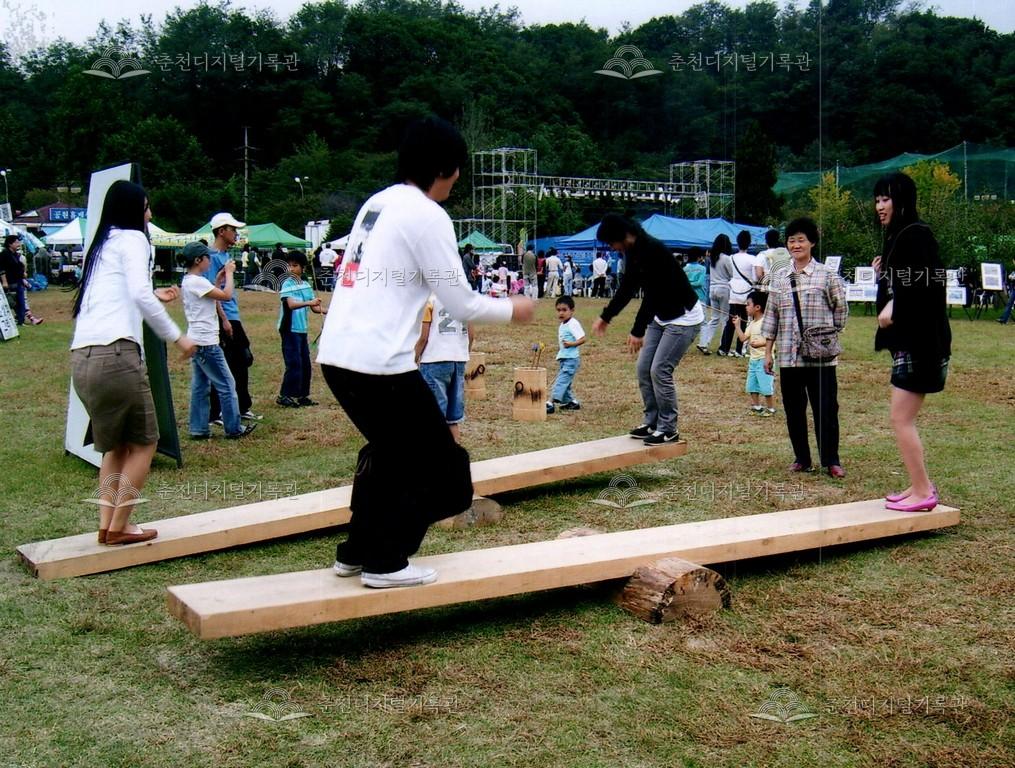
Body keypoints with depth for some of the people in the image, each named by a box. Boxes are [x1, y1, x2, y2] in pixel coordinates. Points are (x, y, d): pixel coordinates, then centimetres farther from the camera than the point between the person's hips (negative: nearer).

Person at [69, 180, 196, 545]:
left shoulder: (100, 245, 25)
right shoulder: (132, 239, 2)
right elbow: (140, 294, -12)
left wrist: (155, 297, 39)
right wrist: (177, 337, -6)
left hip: (81, 358, 8)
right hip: (116, 354, -8)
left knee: (115, 445, 19)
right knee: (144, 442, 5)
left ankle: (108, 524, 13)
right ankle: (118, 526, 6)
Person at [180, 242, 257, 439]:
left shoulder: (188, 281, 12)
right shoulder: (197, 282, -17)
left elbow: (211, 294, 20)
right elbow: (227, 295, -20)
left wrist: (218, 280, 13)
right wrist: (229, 273, -8)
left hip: (196, 341, 10)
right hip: (206, 342, -10)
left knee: (200, 385, 11)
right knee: (226, 384, -2)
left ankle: (198, 429, 12)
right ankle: (234, 428, 4)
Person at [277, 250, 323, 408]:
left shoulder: (306, 285, 10)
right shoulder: (287, 284, -9)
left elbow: (314, 308, 12)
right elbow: (291, 304, -24)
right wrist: (309, 302, -37)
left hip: (302, 330, 7)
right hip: (290, 329, -7)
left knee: (306, 364, 9)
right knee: (294, 364, -8)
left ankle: (302, 396, 19)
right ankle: (284, 396, 1)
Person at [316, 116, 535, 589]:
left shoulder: (376, 204, 16)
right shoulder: (427, 215, -8)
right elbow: (460, 302, -7)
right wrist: (511, 310, 9)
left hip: (336, 354, 9)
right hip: (380, 363, -9)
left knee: (388, 450, 26)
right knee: (440, 465, 6)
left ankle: (356, 551, 29)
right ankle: (385, 562, 8)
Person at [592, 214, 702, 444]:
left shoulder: (652, 251, -27)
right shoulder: (633, 252, 2)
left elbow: (653, 295, -29)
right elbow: (627, 288, 14)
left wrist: (638, 331, -27)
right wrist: (606, 317, 16)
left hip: (683, 317, -10)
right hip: (660, 316, 10)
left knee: (660, 370, -12)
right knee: (644, 368, 7)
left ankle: (668, 429, 0)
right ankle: (651, 422, 17)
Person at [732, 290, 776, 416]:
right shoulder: (752, 323, 12)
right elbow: (743, 338, 10)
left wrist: (760, 343, -27)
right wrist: (737, 325, 6)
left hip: (764, 359, -9)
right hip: (753, 359, 9)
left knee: (766, 386, -4)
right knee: (752, 385, 13)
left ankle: (771, 408, 7)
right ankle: (756, 407, 23)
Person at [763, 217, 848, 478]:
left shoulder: (827, 276, -2)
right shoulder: (779, 278, 9)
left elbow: (841, 309, 8)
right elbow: (771, 316, 11)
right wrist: (768, 352, 9)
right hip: (788, 356, 4)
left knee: (825, 409, -1)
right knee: (793, 410, 8)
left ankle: (831, 460, 10)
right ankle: (801, 458, 20)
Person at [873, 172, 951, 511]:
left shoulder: (916, 234, -13)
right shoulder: (897, 236, 16)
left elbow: (927, 283, -24)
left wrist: (894, 308, -24)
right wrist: (882, 274, 4)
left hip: (918, 339, -10)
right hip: (906, 340, 10)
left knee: (901, 419, -7)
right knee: (904, 419, 14)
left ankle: (923, 492, 0)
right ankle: (920, 486, 22)